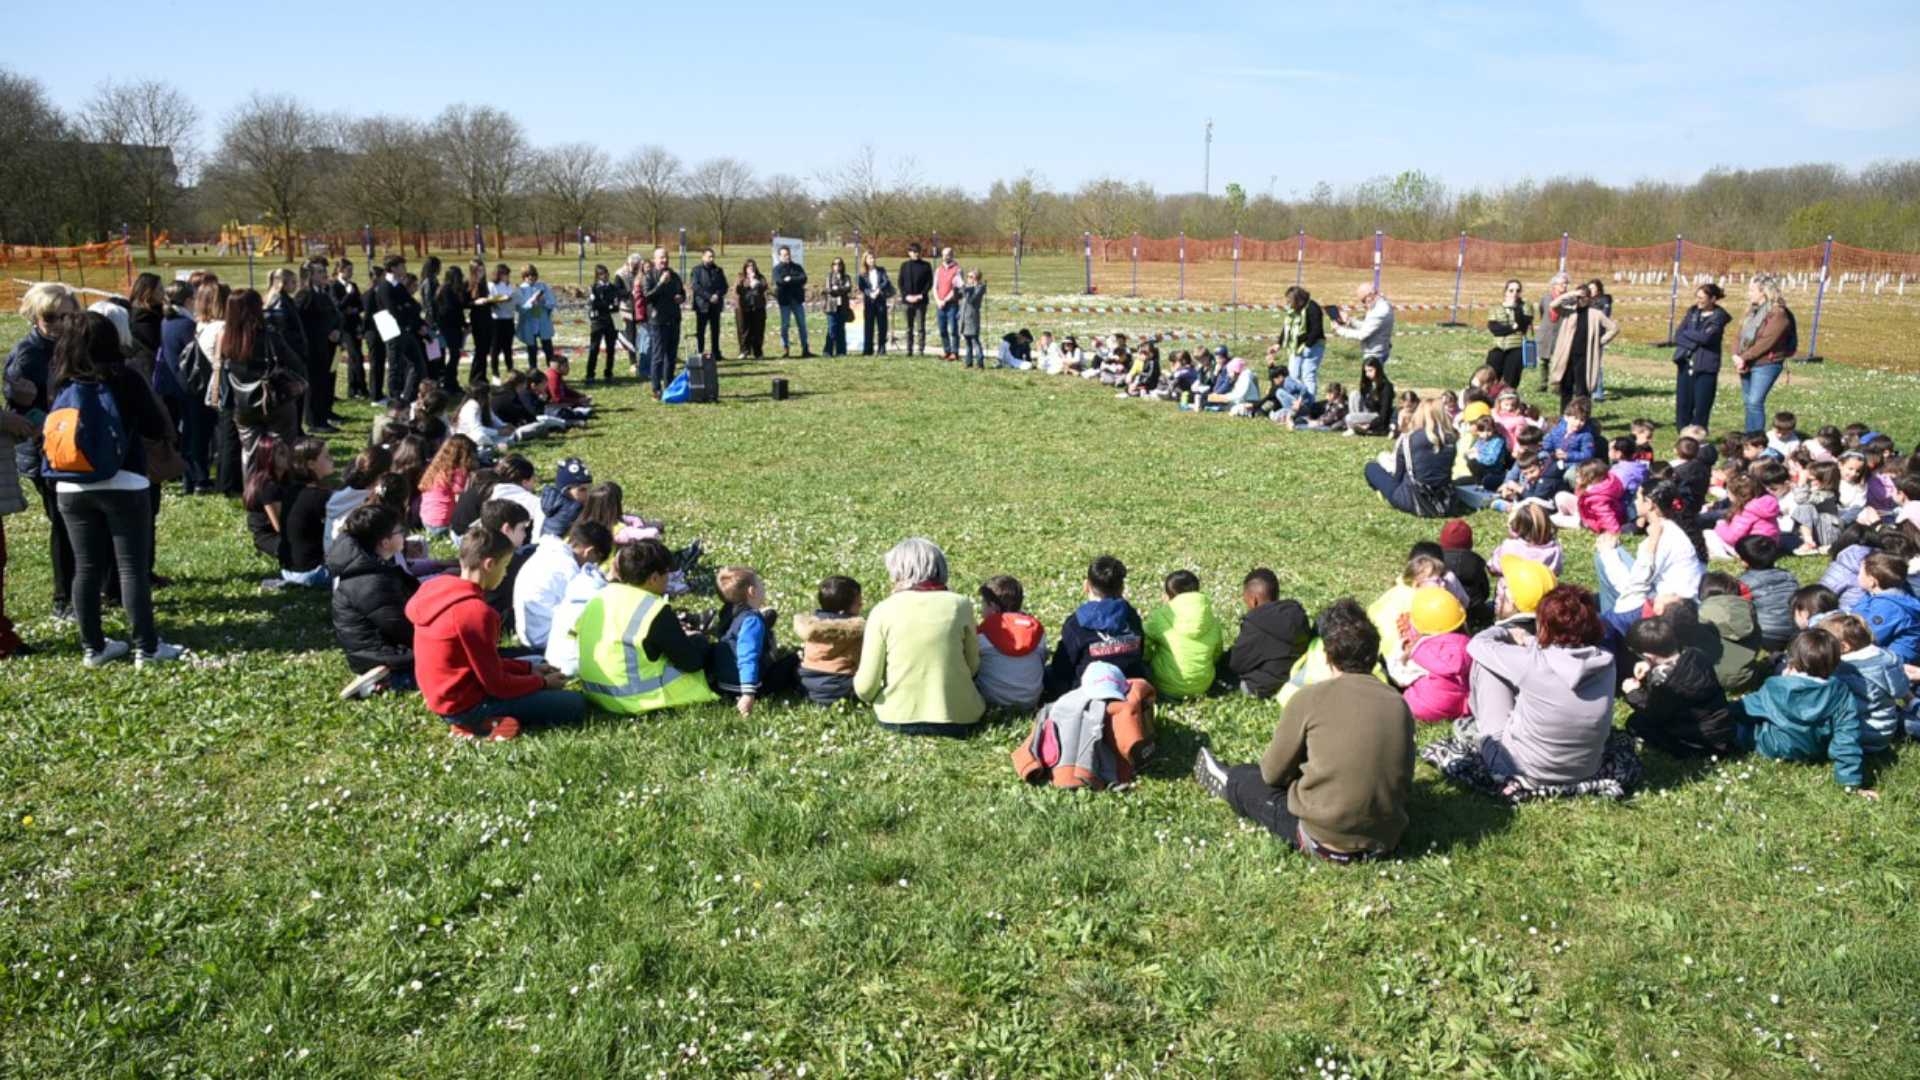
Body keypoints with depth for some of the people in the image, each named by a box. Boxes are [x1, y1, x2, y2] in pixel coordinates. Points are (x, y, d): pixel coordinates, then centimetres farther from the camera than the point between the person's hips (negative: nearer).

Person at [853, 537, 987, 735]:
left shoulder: (883, 610, -9)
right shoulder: (959, 605, -7)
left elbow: (865, 687, -9)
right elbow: (973, 667, 3)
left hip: (896, 718, -1)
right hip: (956, 719, 1)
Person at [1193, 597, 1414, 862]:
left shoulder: (1310, 699, -12)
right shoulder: (1399, 704, 0)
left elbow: (1273, 772, -1)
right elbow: (1404, 780, 11)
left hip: (1325, 841, -4)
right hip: (1387, 840, 5)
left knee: (1246, 779, 21)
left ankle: (1230, 785, 52)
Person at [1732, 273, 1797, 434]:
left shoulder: (1778, 314, -13)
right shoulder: (1753, 311, 13)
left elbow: (1767, 341, -19)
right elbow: (1742, 335, 10)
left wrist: (1744, 358, -17)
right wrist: (1737, 356, -7)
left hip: (1765, 365, -8)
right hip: (1747, 365, 8)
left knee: (1755, 403, -13)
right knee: (1748, 402, 11)